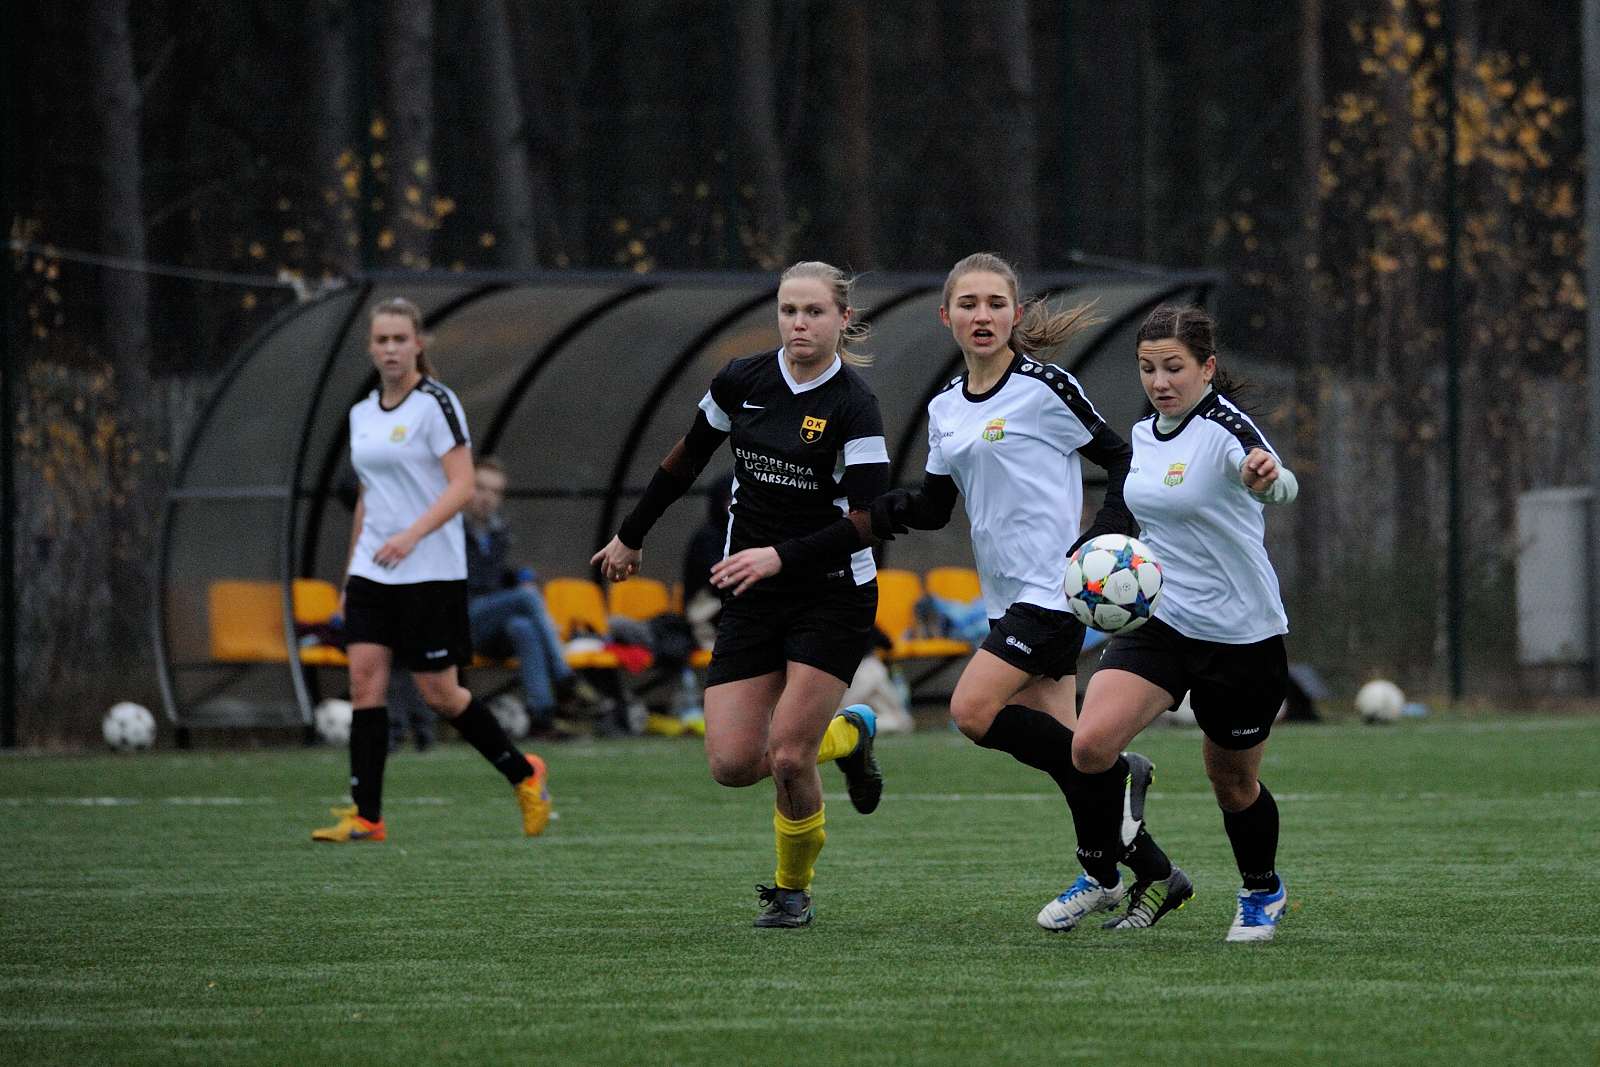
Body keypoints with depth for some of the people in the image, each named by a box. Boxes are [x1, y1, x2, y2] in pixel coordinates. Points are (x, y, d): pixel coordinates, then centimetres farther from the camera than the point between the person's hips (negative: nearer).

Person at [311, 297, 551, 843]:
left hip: (430, 573, -6)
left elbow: (462, 484, -16)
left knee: (439, 693, -2)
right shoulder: (362, 414, 13)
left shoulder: (435, 403, -9)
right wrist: (350, 576, 20)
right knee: (364, 681, -6)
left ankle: (524, 775, 19)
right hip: (372, 573, 6)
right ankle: (366, 817, -7)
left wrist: (412, 534, -28)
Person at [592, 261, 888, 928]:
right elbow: (688, 458, 16)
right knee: (732, 764, -7)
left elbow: (867, 522, -18)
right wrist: (631, 535, 23)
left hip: (832, 594, -4)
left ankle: (792, 888, 14)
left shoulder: (852, 405, -14)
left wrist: (781, 556, -26)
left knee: (787, 757, -14)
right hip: (751, 599, 4)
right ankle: (846, 734, 24)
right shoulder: (742, 382, 0)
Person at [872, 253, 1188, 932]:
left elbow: (1122, 461, -5)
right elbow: (932, 508, 17)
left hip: (1054, 586, -7)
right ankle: (1154, 875, 14)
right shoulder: (945, 409, 13)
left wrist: (1103, 539, -17)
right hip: (1008, 595, 7)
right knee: (1054, 742, 5)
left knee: (974, 711, -18)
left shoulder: (1044, 387, -8)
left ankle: (1116, 773, -2)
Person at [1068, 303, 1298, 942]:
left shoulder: (1224, 427, -17)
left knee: (1232, 781, 11)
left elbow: (1278, 485, -40)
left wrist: (1267, 477, -62)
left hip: (1240, 636, -5)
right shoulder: (1144, 433, 5)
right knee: (1091, 744, -18)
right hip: (1157, 620, 5)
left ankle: (1263, 892, 40)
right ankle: (1102, 873, 4)